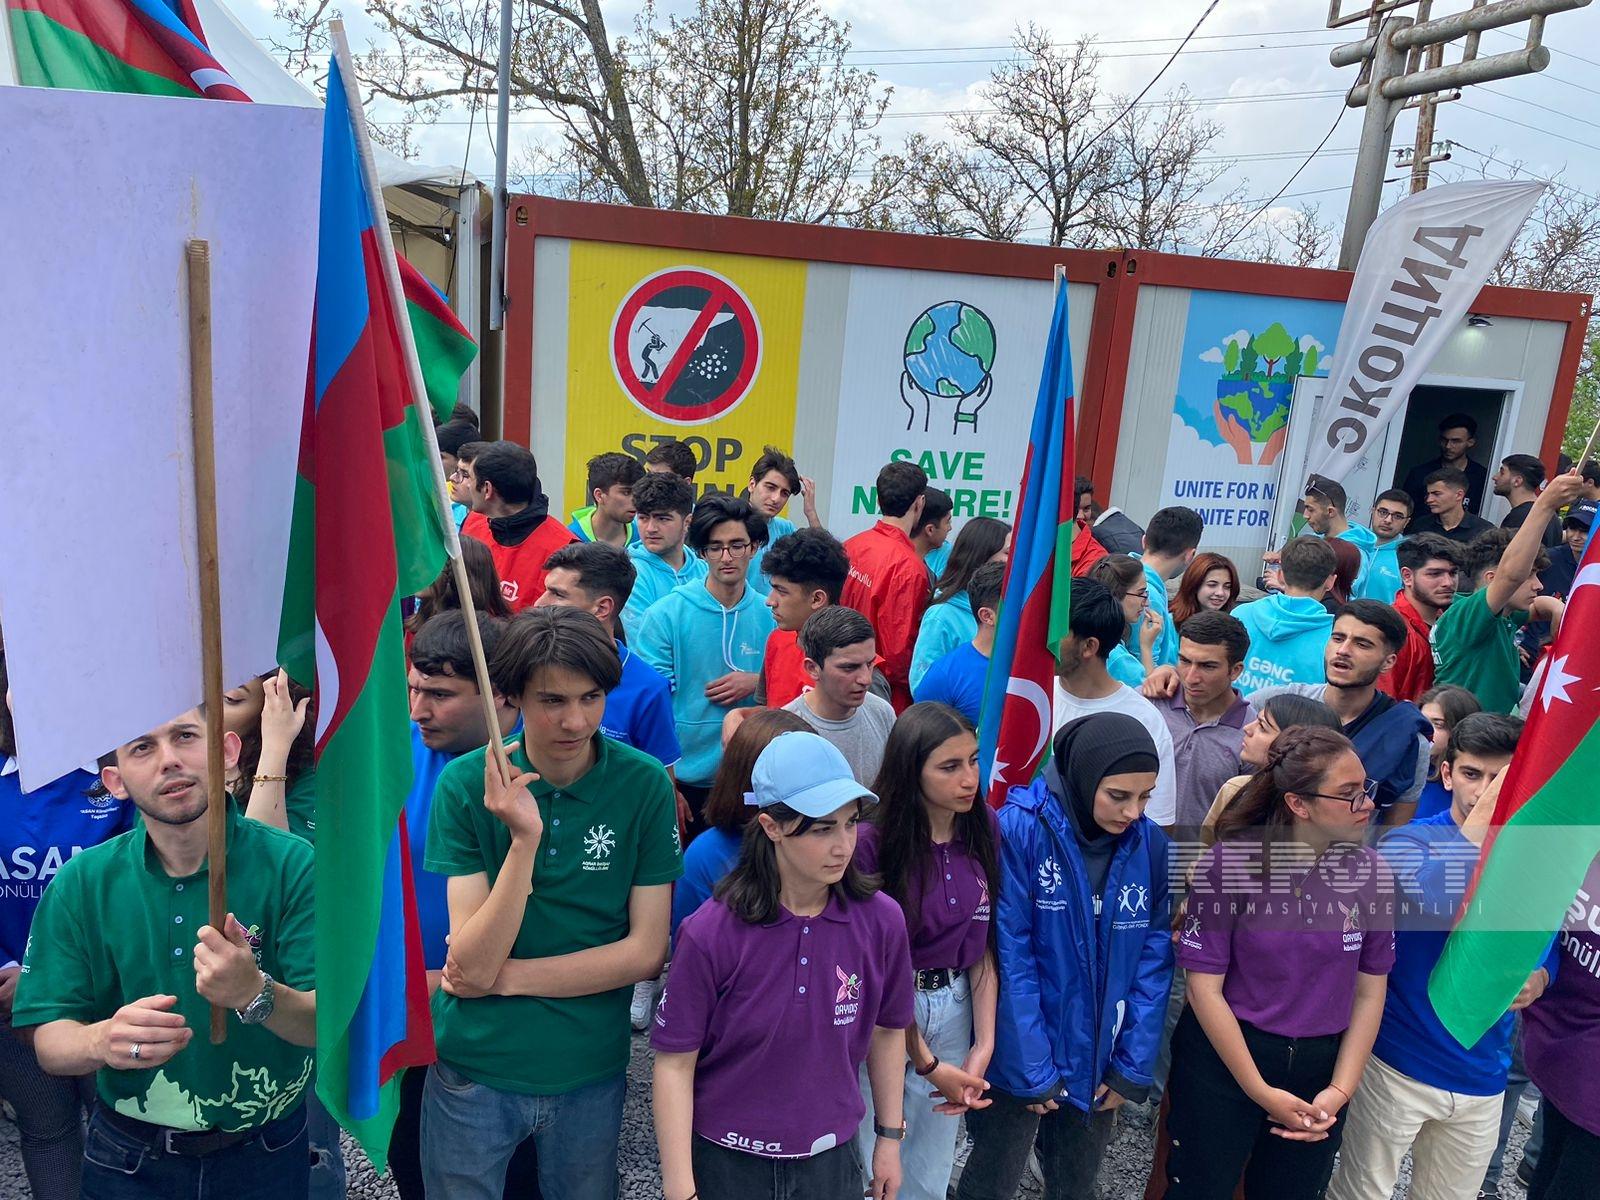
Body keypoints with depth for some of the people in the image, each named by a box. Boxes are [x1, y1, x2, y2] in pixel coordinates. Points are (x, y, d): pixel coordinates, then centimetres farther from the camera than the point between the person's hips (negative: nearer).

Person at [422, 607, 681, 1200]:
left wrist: (507, 976, -14)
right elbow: (474, 962, -18)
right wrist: (525, 839, -31)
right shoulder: (465, 784, -14)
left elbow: (647, 951, -11)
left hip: (590, 1069, 1)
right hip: (474, 1068, 0)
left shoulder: (646, 785, -14)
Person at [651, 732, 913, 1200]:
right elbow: (675, 1063, -13)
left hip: (830, 1162, 3)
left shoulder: (881, 921, -13)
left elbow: (886, 1030, 3)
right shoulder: (710, 934, -21)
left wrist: (890, 1139, 11)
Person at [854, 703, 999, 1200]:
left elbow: (983, 943, -2)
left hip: (956, 1009, 5)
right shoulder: (871, 841, -21)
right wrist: (927, 1064, -11)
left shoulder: (985, 828, -5)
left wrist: (984, 1045, -8)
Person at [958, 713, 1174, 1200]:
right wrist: (1032, 1070, -15)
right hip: (1020, 1059, -4)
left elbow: (1154, 959, -1)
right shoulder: (1021, 829, -20)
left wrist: (1133, 1067, -3)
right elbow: (1009, 955, -18)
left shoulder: (1150, 844, -6)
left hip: (1100, 1064, 4)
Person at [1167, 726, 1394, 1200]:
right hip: (1224, 1057, -3)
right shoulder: (1230, 863, -17)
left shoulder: (1370, 872, -6)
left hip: (1320, 1068, 3)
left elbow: (1370, 990, 2)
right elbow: (1205, 987, -12)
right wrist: (1261, 1092, -11)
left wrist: (1340, 1090, -4)